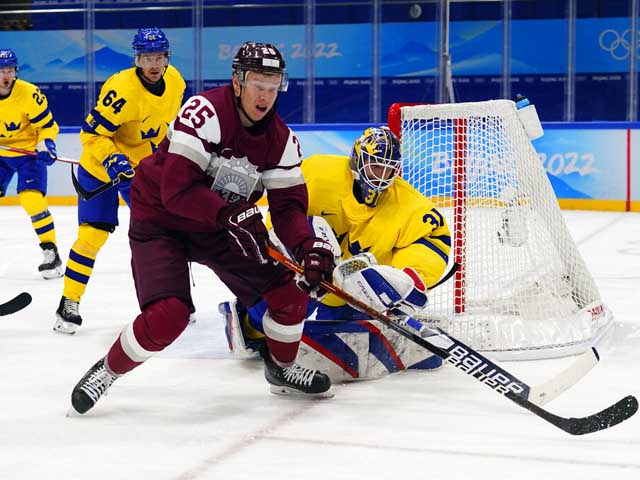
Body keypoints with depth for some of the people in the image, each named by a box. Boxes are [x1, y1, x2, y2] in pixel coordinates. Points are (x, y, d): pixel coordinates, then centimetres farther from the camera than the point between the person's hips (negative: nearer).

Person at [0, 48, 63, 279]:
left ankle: (51, 252, -11)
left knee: (32, 198, -21)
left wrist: (46, 145, -27)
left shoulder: (29, 93, -21)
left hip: (29, 152, -4)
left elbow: (48, 125, -12)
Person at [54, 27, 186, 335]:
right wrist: (112, 160, -37)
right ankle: (69, 303, 1)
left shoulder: (174, 80, -8)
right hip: (100, 166, -6)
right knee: (92, 234, -10)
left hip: (143, 165, 6)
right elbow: (92, 133, -25)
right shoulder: (123, 90, -29)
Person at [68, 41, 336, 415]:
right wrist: (230, 214, -36)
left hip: (223, 224, 6)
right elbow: (176, 191, -31)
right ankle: (108, 371, 3)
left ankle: (283, 369, 21)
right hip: (160, 219, -6)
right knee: (169, 315, -24)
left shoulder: (281, 138, -6)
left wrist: (308, 246, -22)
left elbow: (289, 203, -4)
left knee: (291, 288, -4)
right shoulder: (204, 111, -26)